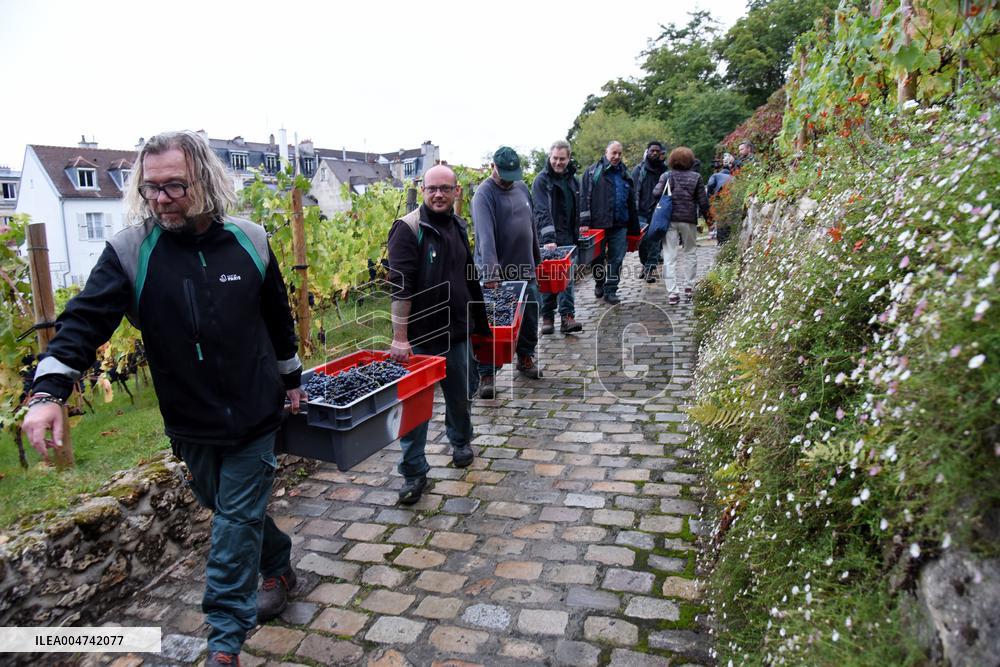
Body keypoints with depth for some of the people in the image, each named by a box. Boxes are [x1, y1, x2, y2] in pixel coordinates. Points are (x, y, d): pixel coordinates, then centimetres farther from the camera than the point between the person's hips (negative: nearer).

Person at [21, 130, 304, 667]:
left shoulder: (249, 242, -5)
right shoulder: (130, 251, -8)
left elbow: (278, 317, 6)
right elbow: (85, 320, -12)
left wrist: (290, 377, 15)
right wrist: (49, 391, -26)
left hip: (253, 417, -1)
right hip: (190, 423, 1)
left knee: (236, 522, 4)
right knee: (228, 509, 18)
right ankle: (278, 568, 46)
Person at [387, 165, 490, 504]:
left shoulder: (458, 226, 10)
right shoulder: (408, 228, -12)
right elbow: (400, 286, -19)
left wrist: (480, 320, 21)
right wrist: (400, 337, -23)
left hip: (456, 332, 6)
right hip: (419, 336, -6)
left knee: (461, 394, 19)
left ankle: (461, 442, 45)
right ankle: (413, 473, 14)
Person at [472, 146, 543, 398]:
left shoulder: (521, 187, 10)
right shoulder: (484, 194, -14)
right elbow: (485, 236, -26)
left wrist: (536, 258, 21)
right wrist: (491, 273, -35)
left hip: (525, 269, 7)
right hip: (497, 273, -7)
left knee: (530, 318, 15)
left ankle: (526, 357, 35)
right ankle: (487, 373, 6)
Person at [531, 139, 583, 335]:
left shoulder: (573, 179, 11)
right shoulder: (542, 180, -8)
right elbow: (542, 212, -20)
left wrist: (577, 235, 18)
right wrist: (549, 237, -31)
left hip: (568, 238, 4)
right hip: (548, 238, -4)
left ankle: (567, 317, -5)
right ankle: (547, 317, 13)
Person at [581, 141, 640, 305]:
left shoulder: (625, 174, 15)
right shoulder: (593, 172, 1)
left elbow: (631, 203, 19)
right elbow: (584, 197, -6)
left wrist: (634, 228, 16)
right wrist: (584, 222, -14)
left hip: (620, 225, 3)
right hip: (598, 223, -3)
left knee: (616, 259, 2)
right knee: (598, 257, 9)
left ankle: (611, 290, 10)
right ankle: (599, 283, 31)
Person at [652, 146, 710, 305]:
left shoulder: (666, 176, 0)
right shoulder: (696, 177, 0)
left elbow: (656, 193, -11)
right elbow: (702, 200, 1)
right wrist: (707, 215, 15)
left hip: (669, 219, 0)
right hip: (689, 220, 0)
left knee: (669, 256, 0)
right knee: (690, 253, 18)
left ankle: (672, 293, -5)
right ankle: (689, 287, 21)